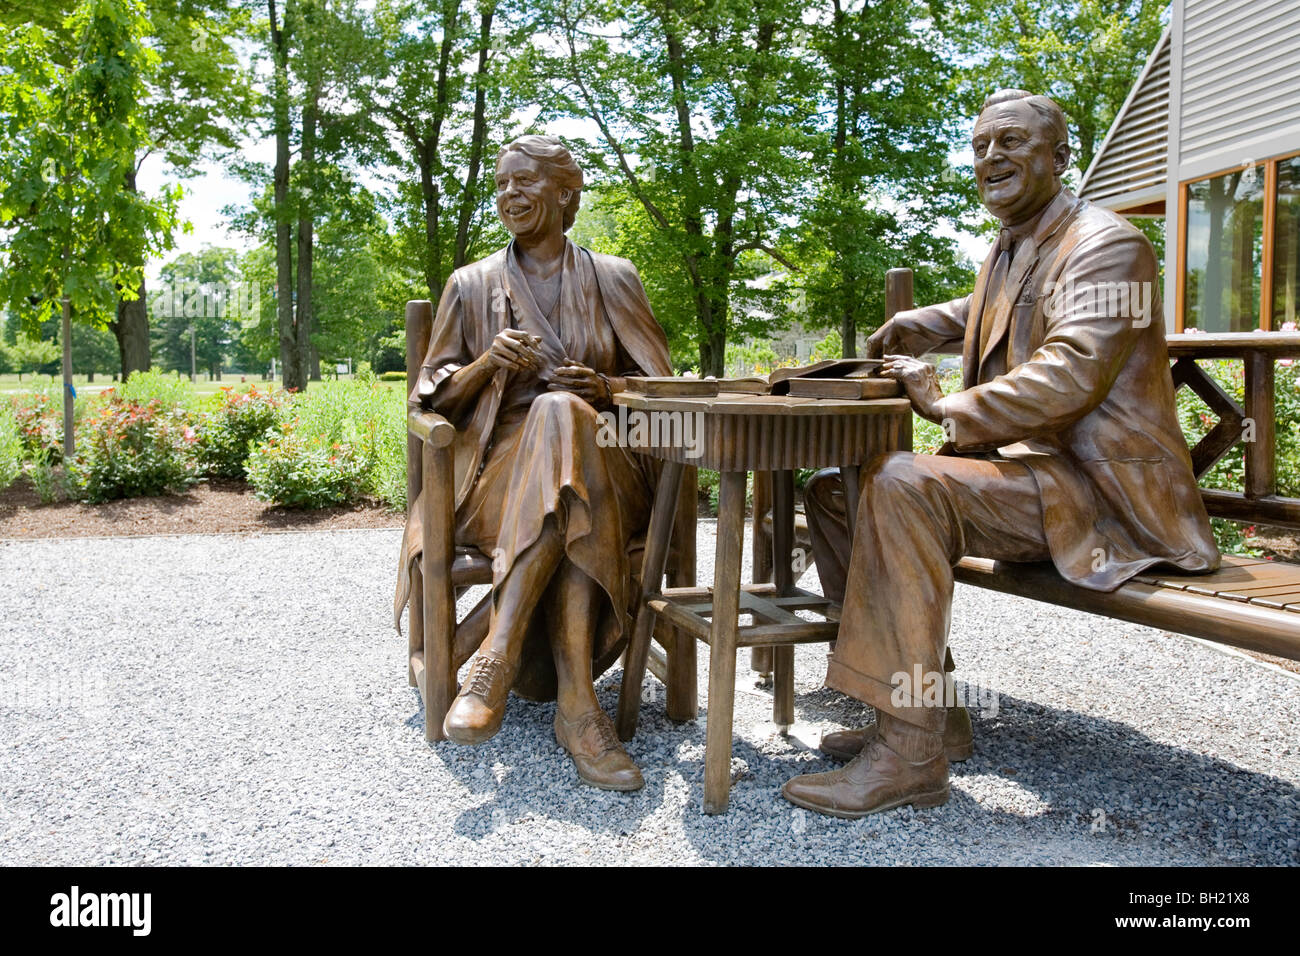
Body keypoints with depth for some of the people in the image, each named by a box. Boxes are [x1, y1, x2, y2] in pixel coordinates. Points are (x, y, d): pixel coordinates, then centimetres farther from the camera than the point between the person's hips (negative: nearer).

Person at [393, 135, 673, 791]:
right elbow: (436, 399, 11)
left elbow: (661, 387, 12)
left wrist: (604, 387, -10)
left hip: (603, 468, 0)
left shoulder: (612, 279, 14)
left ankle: (498, 658, -43)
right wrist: (486, 364, -10)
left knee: (560, 414, -37)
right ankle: (577, 705, -40)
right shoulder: (472, 285, 14)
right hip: (499, 474, 0)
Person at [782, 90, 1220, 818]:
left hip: (1098, 489, -10)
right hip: (1020, 466, 10)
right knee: (834, 491, 4)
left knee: (904, 485, -33)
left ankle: (910, 754, -28)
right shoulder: (1006, 254, 18)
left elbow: (1068, 380, -25)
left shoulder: (1105, 245, -9)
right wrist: (914, 327, 24)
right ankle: (930, 710, 2)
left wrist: (947, 409, -15)